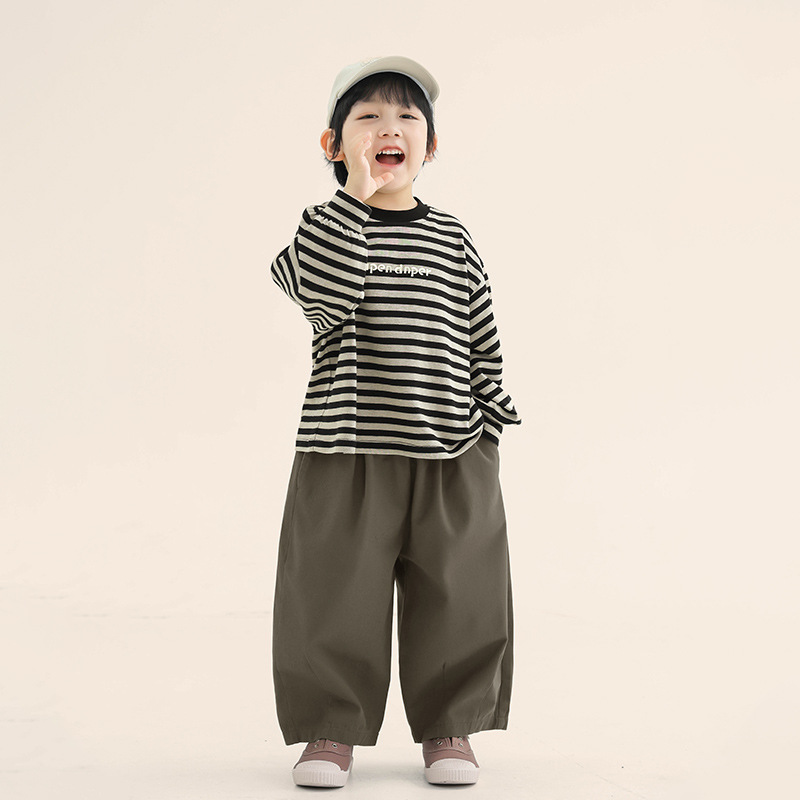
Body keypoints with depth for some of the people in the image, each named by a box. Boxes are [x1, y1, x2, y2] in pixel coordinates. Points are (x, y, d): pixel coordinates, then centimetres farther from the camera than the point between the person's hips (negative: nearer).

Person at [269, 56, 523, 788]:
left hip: (449, 458, 2)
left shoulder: (451, 240, 8)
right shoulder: (326, 227, 1)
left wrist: (488, 427, 4)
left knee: (455, 597, 6)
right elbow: (320, 294, -22)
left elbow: (483, 341, 11)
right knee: (336, 596, 2)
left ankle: (449, 726, 23)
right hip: (345, 453, -2)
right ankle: (332, 727, 18)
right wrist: (357, 195, -20)